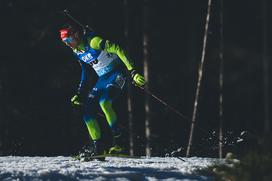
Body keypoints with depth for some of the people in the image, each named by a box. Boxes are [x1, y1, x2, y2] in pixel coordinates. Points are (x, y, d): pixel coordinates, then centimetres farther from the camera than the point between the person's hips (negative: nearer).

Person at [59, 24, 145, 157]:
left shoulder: (94, 42, -20)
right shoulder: (77, 52, 7)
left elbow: (117, 50, -25)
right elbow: (85, 71, 22)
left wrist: (133, 72, -31)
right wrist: (80, 94, 20)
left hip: (118, 74, -8)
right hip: (103, 79, 8)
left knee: (104, 102, -31)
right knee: (87, 112, -1)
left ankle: (118, 141, -24)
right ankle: (98, 147, 7)